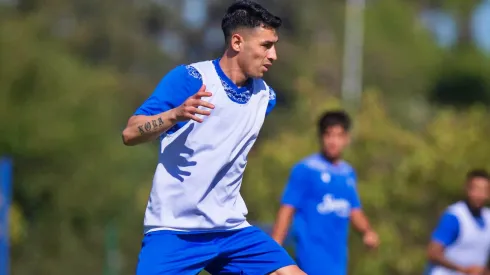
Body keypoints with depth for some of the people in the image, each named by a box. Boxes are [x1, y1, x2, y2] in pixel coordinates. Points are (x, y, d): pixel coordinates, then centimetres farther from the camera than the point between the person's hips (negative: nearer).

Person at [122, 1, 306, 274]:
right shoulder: (189, 79, -10)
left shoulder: (265, 96, 8)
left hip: (231, 228, 6)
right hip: (174, 229, -6)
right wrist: (176, 114, -29)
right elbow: (130, 133, -17)